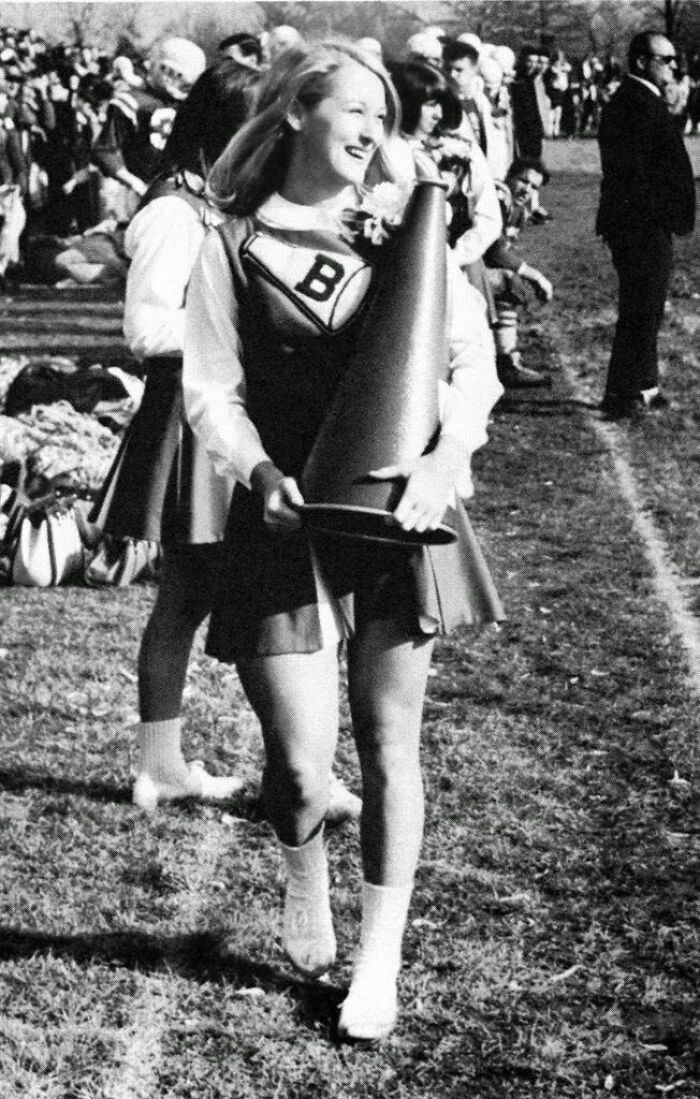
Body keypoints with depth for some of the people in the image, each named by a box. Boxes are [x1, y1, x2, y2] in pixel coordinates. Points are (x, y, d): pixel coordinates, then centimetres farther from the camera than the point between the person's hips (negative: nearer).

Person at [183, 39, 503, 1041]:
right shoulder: (233, 249, 3)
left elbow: (474, 360, 2)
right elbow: (210, 389, -1)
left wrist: (444, 461, -15)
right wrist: (260, 472, -19)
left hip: (398, 514, 2)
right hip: (286, 519, -1)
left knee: (389, 745, 7)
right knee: (301, 763, -5)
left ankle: (381, 961, 21)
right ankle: (304, 869, 31)